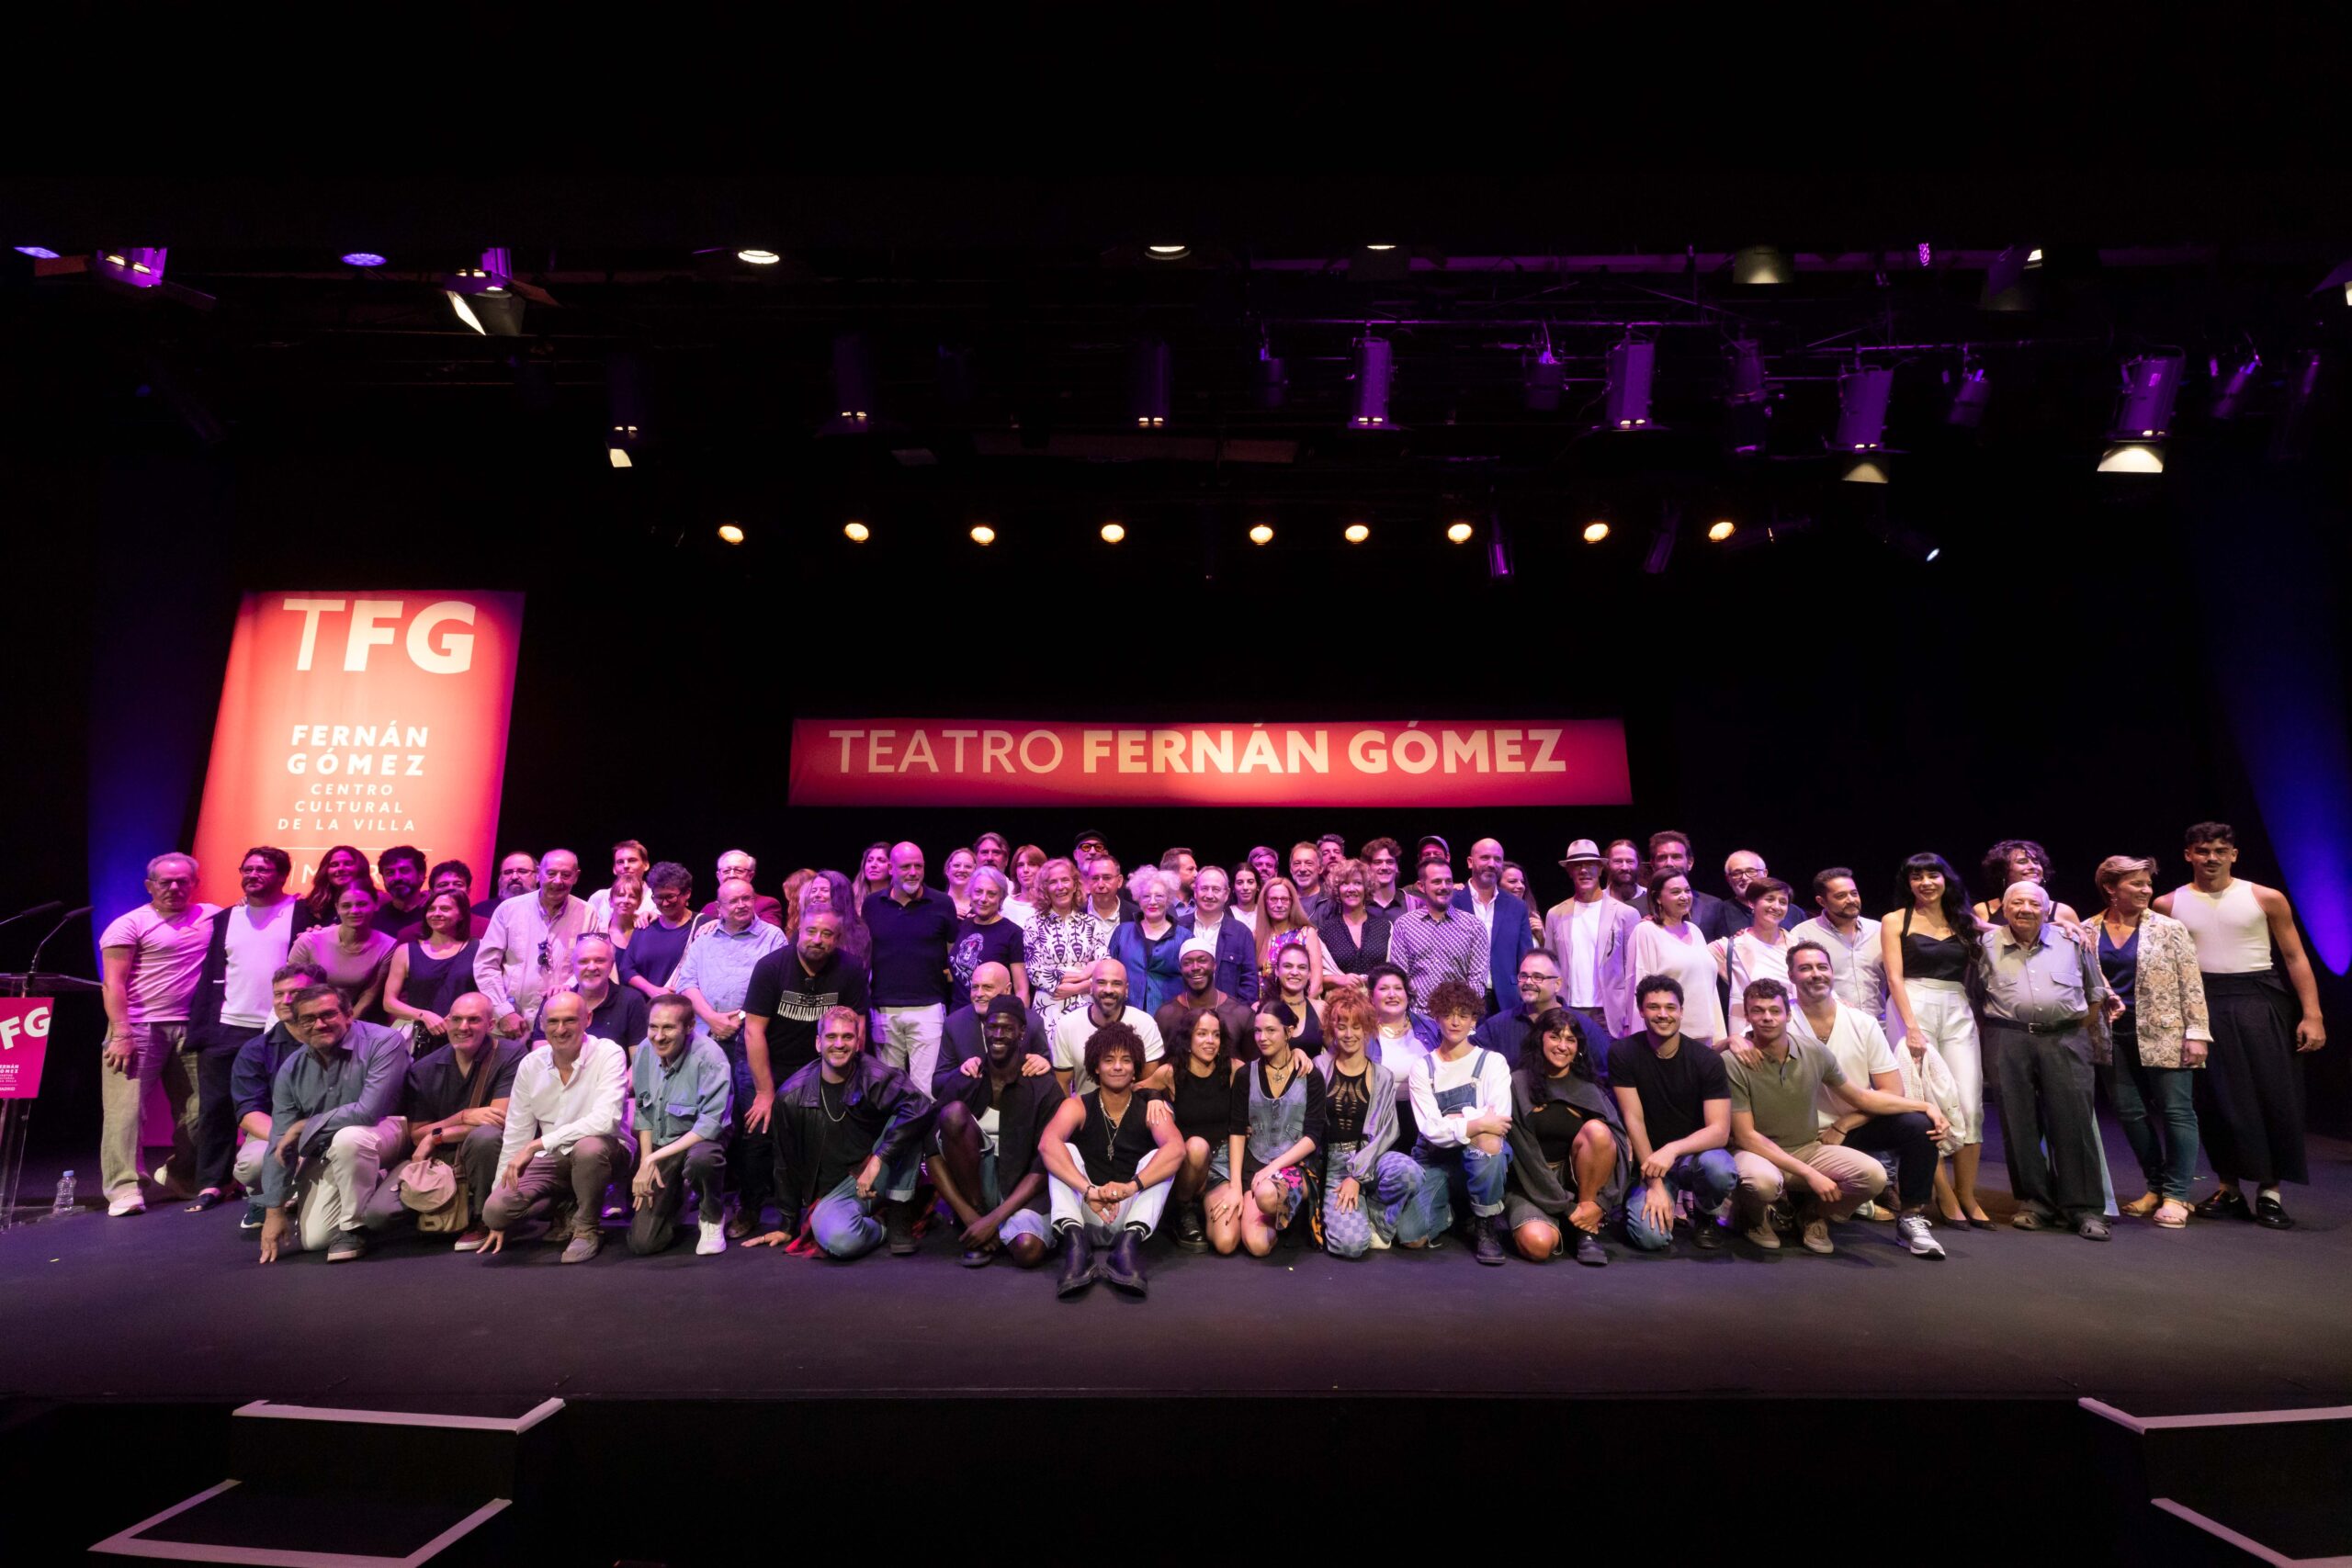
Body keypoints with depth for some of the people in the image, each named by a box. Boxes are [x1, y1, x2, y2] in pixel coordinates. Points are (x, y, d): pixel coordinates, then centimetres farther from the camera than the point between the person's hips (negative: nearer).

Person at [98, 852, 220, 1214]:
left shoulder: (213, 916, 10)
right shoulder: (130, 925, -1)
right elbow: (112, 983, -6)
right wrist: (121, 1034, -16)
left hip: (191, 1030, 4)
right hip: (139, 1028, -3)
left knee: (197, 1108, 7)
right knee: (126, 1106, -8)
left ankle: (179, 1174, 24)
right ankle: (124, 1188, -5)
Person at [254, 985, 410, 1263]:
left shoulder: (383, 1042, -22)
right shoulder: (292, 1070, -5)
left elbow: (368, 1112, -29)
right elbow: (280, 1144, -1)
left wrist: (303, 1127, -16)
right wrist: (274, 1211, -3)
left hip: (382, 1129, -5)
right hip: (323, 1154, 5)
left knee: (348, 1138, -37)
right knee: (313, 1238, -6)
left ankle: (353, 1227, -15)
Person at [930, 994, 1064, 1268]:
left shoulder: (1045, 1090, -10)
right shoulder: (962, 1081, -5)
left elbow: (1043, 1167, -11)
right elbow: (932, 1153, -8)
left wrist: (993, 1219, -19)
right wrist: (969, 1215, -17)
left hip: (1021, 1192, -1)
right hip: (975, 1188, 2)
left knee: (1029, 1250, -34)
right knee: (954, 1112, -23)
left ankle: (995, 1229, 3)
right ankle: (976, 1214, -11)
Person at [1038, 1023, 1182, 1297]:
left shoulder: (1150, 1107, -4)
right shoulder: (1077, 1106, -4)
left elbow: (1176, 1149, -26)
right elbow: (1048, 1144, -27)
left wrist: (1131, 1186, -43)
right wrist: (1088, 1190, -43)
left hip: (1131, 1215, 0)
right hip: (1084, 1215, 0)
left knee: (1158, 1157, -20)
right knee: (1064, 1151, -18)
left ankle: (1130, 1243, -36)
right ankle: (1075, 1241, -38)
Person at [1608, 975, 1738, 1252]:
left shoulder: (1708, 1060, -10)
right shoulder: (1623, 1054, -10)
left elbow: (1720, 1130, -17)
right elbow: (1633, 1120, -12)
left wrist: (1672, 1150, -34)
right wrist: (1654, 1184, -18)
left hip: (1695, 1153, 0)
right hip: (1651, 1159, 0)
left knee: (1719, 1168, -37)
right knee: (1650, 1236, -25)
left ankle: (1707, 1214, 1)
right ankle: (1667, 1198, 13)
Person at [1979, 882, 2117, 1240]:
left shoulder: (2071, 943, 11)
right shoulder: (1987, 944, 8)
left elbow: (2095, 994, 17)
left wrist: (2081, 1033, 11)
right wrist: (1991, 1029, 6)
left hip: (2066, 1039, 0)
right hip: (2010, 1040, 0)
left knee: (2074, 1121, -4)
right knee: (2019, 1122, 2)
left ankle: (2083, 1208, 4)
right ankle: (2034, 1201, 12)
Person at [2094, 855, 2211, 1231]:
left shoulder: (2169, 929, -1)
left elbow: (2191, 984, -2)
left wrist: (2197, 1032, -8)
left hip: (2164, 1034, -2)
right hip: (2113, 1036, 2)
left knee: (2176, 1110, 0)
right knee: (2130, 1112, 8)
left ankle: (2176, 1194, 8)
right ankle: (2157, 1185, 23)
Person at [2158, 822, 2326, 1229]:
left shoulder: (2267, 899, 2)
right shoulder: (2169, 904, 3)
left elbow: (2295, 957, 2)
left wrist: (2312, 1015, -5)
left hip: (2259, 1004, 0)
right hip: (2202, 1007, 1)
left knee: (2273, 1098, 0)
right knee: (2218, 1101, 5)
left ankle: (2270, 1191, 13)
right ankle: (2229, 1188, 16)